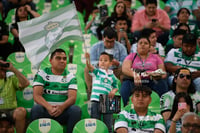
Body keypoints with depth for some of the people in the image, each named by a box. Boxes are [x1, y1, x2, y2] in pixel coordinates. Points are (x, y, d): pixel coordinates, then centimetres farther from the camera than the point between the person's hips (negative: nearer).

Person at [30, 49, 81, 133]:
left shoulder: (70, 77, 10)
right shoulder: (41, 74, 7)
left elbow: (72, 97, -4)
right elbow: (36, 96, -6)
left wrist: (62, 107, -27)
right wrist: (49, 107, -27)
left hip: (62, 110, 1)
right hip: (46, 110, -1)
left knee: (76, 110, -29)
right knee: (36, 109, -33)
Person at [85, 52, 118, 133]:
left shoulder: (112, 76, 12)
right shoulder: (96, 72, 5)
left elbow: (115, 87, 20)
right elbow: (90, 67, -15)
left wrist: (113, 91, -3)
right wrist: (87, 59, -35)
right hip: (96, 101, -2)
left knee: (108, 125, 4)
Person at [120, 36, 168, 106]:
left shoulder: (156, 57, 23)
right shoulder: (131, 56, 20)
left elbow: (164, 73, 15)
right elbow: (125, 69, 1)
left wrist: (159, 76, -12)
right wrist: (134, 74, -23)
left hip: (152, 82, 1)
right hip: (135, 82, -1)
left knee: (162, 83, -29)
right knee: (126, 84, -32)